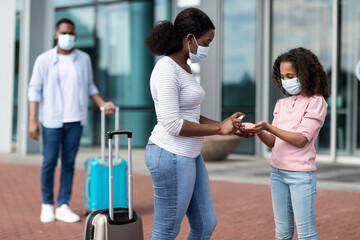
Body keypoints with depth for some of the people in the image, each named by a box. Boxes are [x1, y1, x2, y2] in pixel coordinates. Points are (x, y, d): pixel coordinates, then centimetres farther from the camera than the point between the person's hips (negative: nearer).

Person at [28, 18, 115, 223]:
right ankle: (47, 205, 15)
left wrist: (102, 104, 2)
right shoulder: (44, 60, 0)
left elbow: (90, 86, 17)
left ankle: (63, 206, 11)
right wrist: (33, 120, -8)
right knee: (49, 162, 0)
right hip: (52, 120, -2)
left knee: (69, 163, 4)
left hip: (76, 120, 2)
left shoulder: (84, 59, 8)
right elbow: (35, 90, -2)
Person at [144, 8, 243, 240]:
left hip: (190, 155, 10)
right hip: (171, 156, -10)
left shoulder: (185, 68, 13)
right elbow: (172, 124, -22)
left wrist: (224, 124, 4)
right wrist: (218, 129, -14)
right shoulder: (166, 70, -17)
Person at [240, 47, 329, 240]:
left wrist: (268, 127, -23)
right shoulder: (282, 104, 14)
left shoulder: (316, 102, -5)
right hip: (277, 172, 6)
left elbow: (301, 140, -15)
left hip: (300, 173, -6)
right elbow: (274, 142, 11)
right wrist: (258, 132, -10)